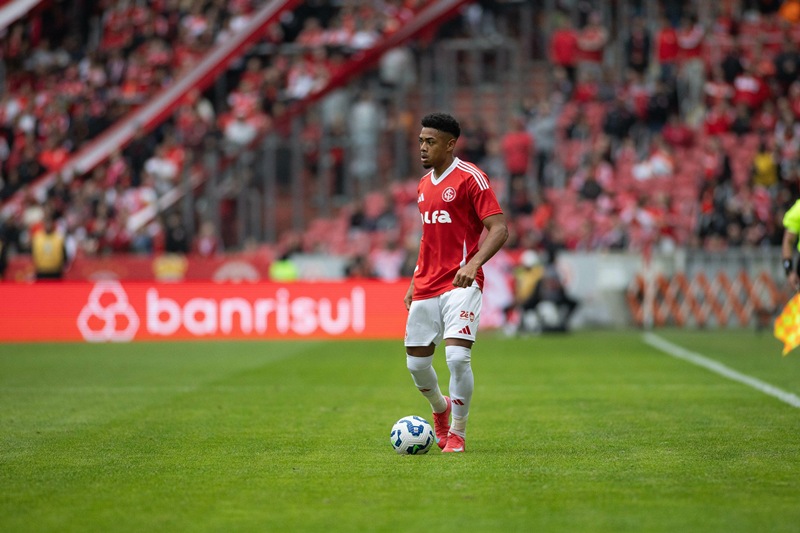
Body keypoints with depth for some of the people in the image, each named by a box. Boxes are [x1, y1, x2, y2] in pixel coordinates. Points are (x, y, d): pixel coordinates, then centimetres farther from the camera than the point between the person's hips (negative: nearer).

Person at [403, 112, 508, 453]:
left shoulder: (470, 178, -8)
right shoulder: (424, 185, 15)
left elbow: (499, 229, -14)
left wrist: (473, 263, -29)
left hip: (460, 284, -7)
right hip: (426, 286, 7)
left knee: (457, 357, -19)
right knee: (416, 364, 7)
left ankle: (457, 432, -1)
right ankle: (441, 409, 38)